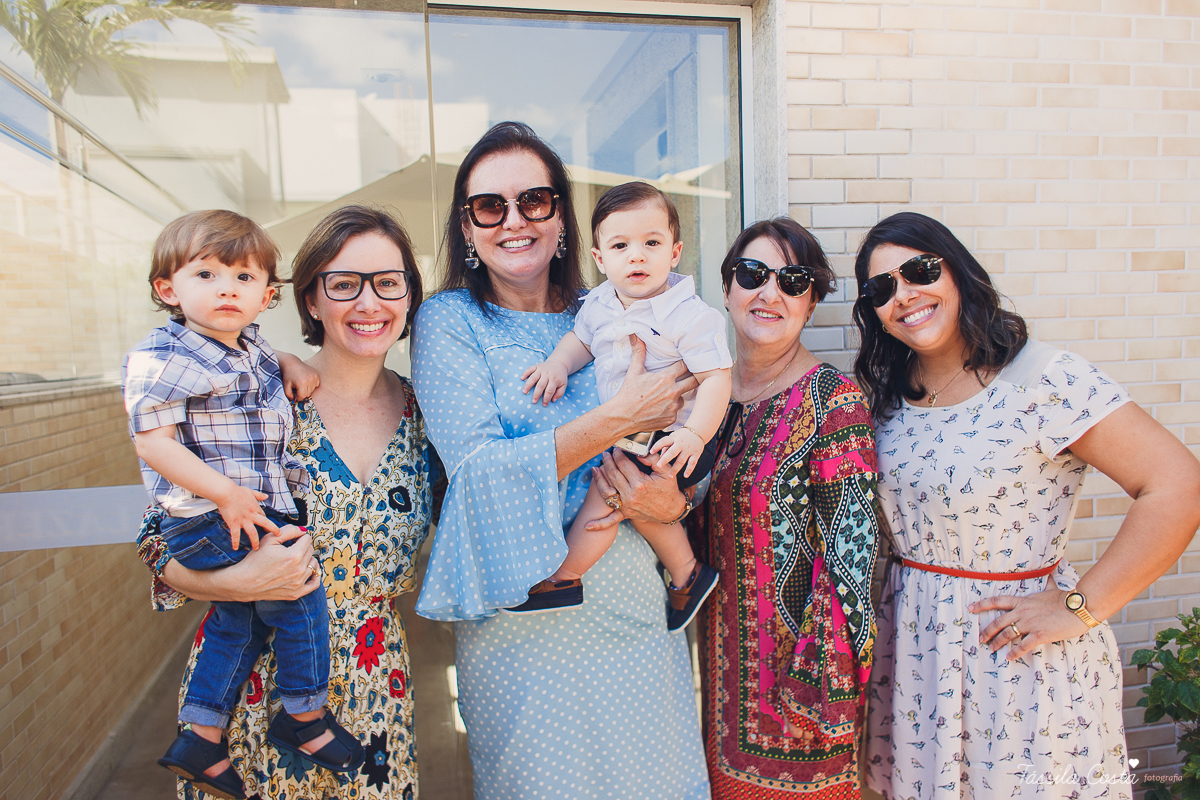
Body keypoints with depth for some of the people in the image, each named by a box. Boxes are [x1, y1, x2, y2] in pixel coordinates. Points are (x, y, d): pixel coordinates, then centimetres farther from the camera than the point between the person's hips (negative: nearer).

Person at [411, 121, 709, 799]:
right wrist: (618, 418, -21)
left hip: (637, 605, 4)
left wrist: (675, 495, -13)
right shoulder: (448, 322, -4)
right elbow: (479, 470, -17)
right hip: (522, 612, -3)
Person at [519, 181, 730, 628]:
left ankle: (564, 579, 0)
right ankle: (685, 573, 27)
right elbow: (581, 339, 19)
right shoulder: (599, 304, 2)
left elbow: (716, 377, -19)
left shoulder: (691, 315, -18)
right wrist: (558, 363, -2)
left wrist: (695, 434, -31)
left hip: (670, 439, -7)